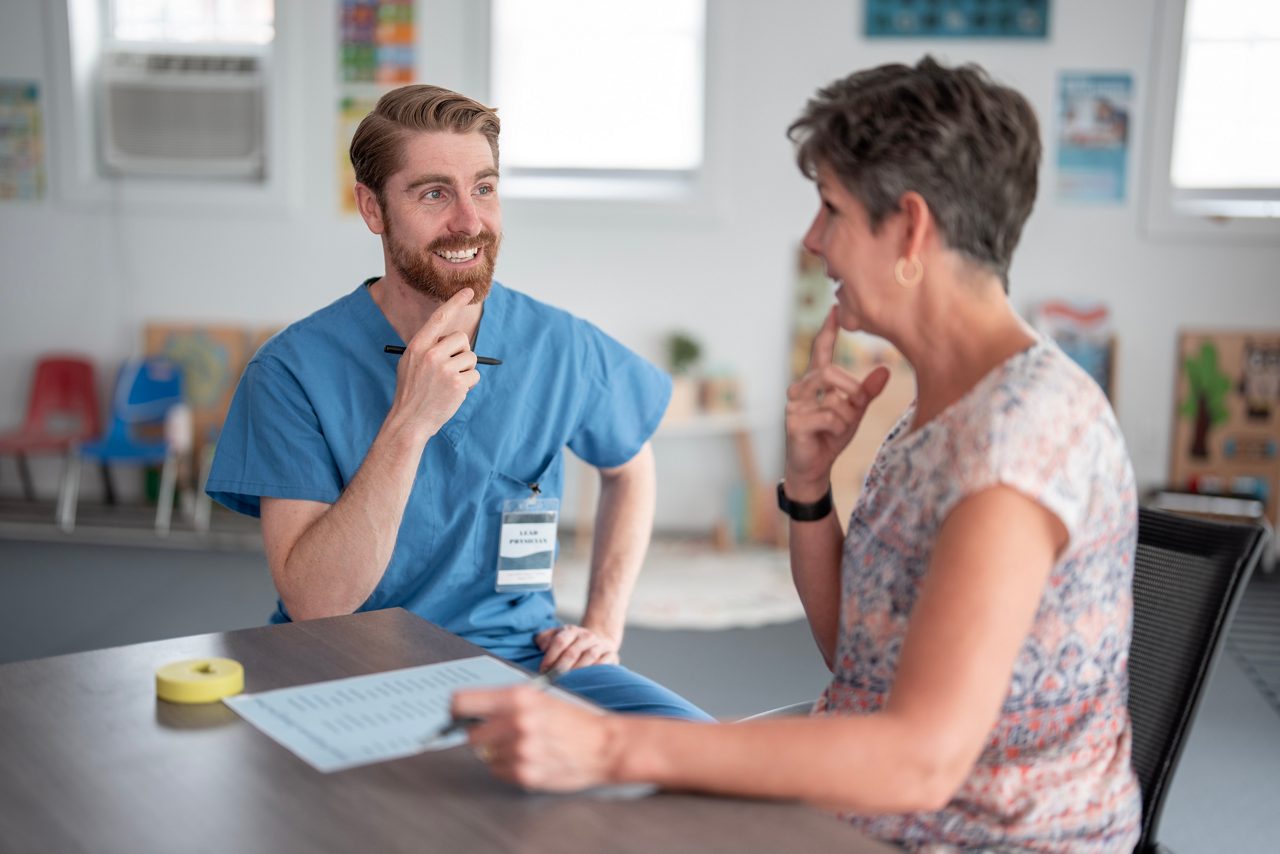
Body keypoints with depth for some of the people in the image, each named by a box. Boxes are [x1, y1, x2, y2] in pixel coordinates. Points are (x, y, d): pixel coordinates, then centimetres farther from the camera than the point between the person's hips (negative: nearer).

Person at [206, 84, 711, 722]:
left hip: (521, 655, 4)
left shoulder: (561, 348, -1)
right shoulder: (294, 370, -10)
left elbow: (630, 468, 21)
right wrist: (407, 426, -26)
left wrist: (603, 626, 9)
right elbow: (311, 603, -16)